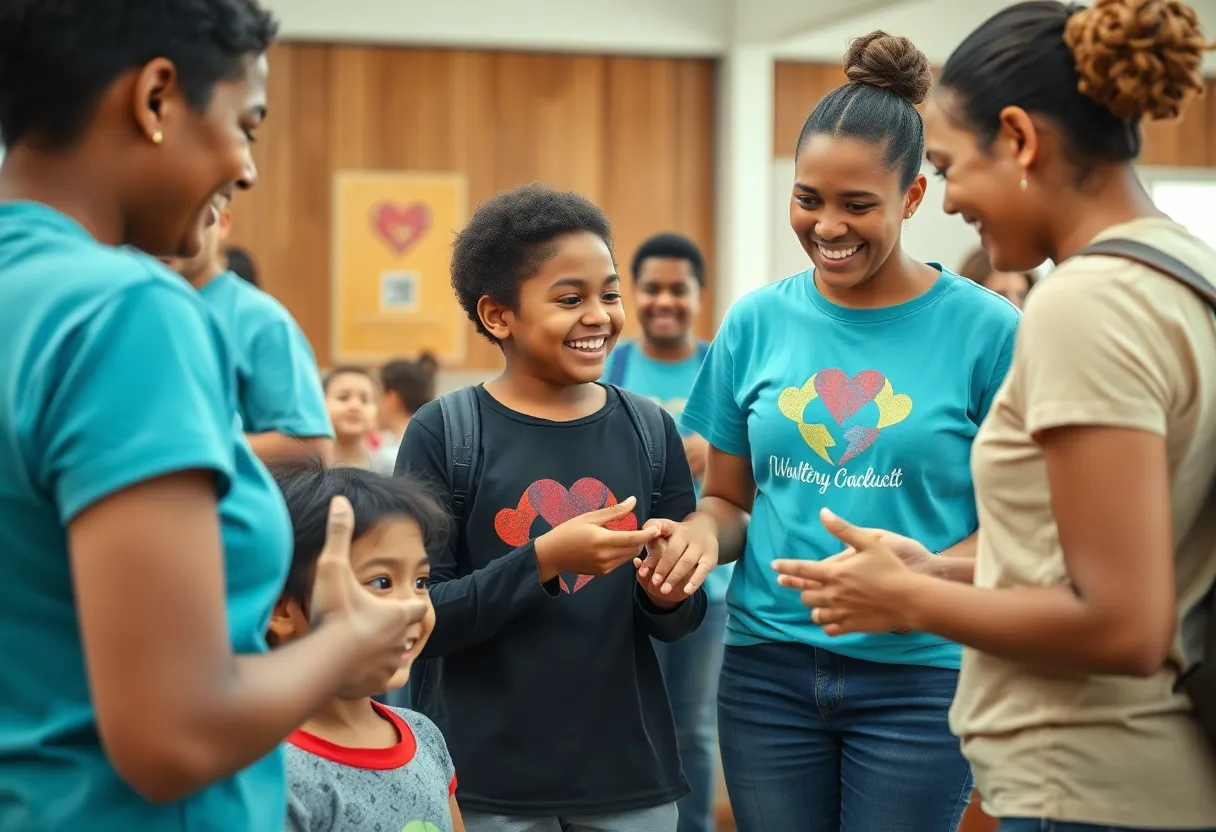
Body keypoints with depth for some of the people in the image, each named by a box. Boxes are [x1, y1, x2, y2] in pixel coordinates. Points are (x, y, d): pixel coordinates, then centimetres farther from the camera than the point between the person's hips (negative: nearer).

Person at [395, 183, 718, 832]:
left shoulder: (651, 430, 1)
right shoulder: (442, 433, -8)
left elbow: (674, 625, 7)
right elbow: (416, 620, -11)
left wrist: (668, 591, -15)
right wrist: (544, 560, -23)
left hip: (630, 775, 3)